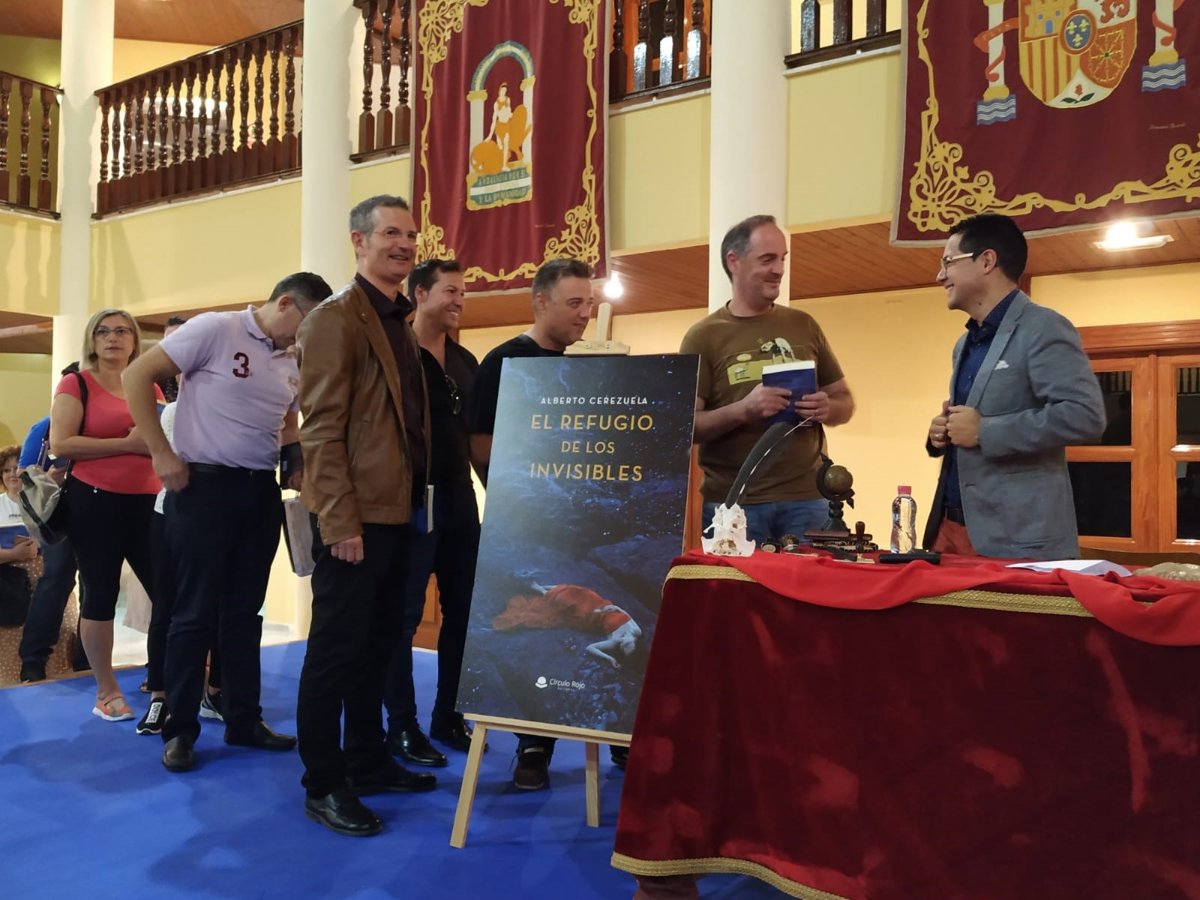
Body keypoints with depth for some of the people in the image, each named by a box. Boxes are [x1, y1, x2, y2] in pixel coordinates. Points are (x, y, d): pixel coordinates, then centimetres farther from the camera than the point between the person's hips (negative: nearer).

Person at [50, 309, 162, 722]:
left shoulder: (150, 387, 13)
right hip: (94, 502, -4)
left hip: (147, 501, 4)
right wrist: (128, 443, -16)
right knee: (100, 593, 3)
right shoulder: (76, 384, 0)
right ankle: (106, 691, 16)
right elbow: (60, 444, -12)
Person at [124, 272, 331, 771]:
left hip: (262, 491, 7)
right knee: (197, 610, 1)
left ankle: (244, 719, 24)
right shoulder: (216, 329, -8)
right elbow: (138, 376, -9)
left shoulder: (293, 363, 11)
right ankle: (180, 729, 15)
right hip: (205, 485, -6)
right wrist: (162, 453, -12)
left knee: (245, 611, 13)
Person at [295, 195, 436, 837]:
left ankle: (367, 760, 31)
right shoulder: (335, 318, -10)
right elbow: (321, 429, -16)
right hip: (355, 516, -9)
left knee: (378, 643, 17)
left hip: (397, 511, 9)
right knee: (335, 649, 1)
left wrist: (414, 499, 15)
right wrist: (340, 522, -20)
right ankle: (322, 785, 14)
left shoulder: (400, 322, 16)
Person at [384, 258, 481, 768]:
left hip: (460, 496, 7)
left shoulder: (465, 361, 13)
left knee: (462, 609, 12)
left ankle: (448, 716, 25)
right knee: (405, 613, 2)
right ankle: (402, 726, 14)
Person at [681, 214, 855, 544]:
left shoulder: (804, 325, 11)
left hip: (806, 497, 3)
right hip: (732, 502, -3)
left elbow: (844, 401, 17)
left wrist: (827, 408, -6)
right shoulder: (703, 336, -1)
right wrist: (742, 410, -22)